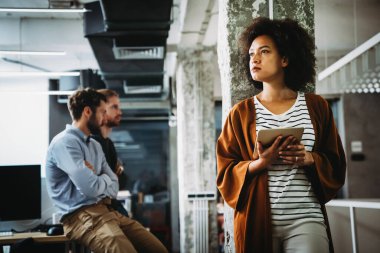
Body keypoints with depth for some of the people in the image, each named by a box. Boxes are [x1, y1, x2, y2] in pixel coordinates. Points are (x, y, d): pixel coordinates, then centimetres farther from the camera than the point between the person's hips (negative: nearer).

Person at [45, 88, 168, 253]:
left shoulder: (95, 146, 19)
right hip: (81, 216, -8)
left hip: (106, 210, 8)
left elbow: (114, 187, 12)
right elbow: (90, 188, -19)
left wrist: (96, 179, -8)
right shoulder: (64, 142, -10)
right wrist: (105, 179, 3)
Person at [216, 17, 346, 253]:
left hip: (306, 219, 0)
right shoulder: (240, 113, 4)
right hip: (257, 220, 0)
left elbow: (336, 166, 8)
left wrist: (309, 159, -12)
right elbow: (226, 174, 1)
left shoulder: (315, 106, 6)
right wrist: (260, 163, -16)